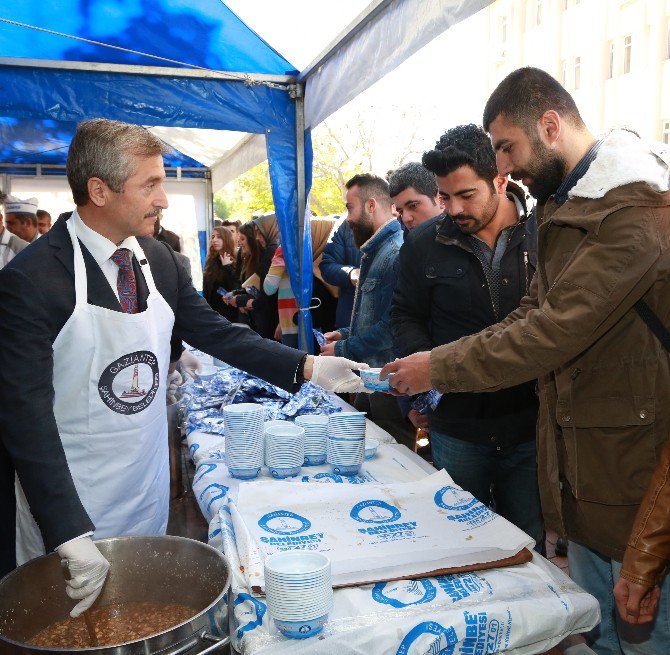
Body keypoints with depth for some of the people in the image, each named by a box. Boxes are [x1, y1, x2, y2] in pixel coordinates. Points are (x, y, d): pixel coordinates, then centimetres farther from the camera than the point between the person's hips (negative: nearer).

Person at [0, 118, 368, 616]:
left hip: (149, 490, 5)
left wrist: (308, 367, -8)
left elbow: (217, 333, 2)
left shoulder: (159, 261, -2)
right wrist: (71, 535, -29)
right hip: (65, 503, -5)